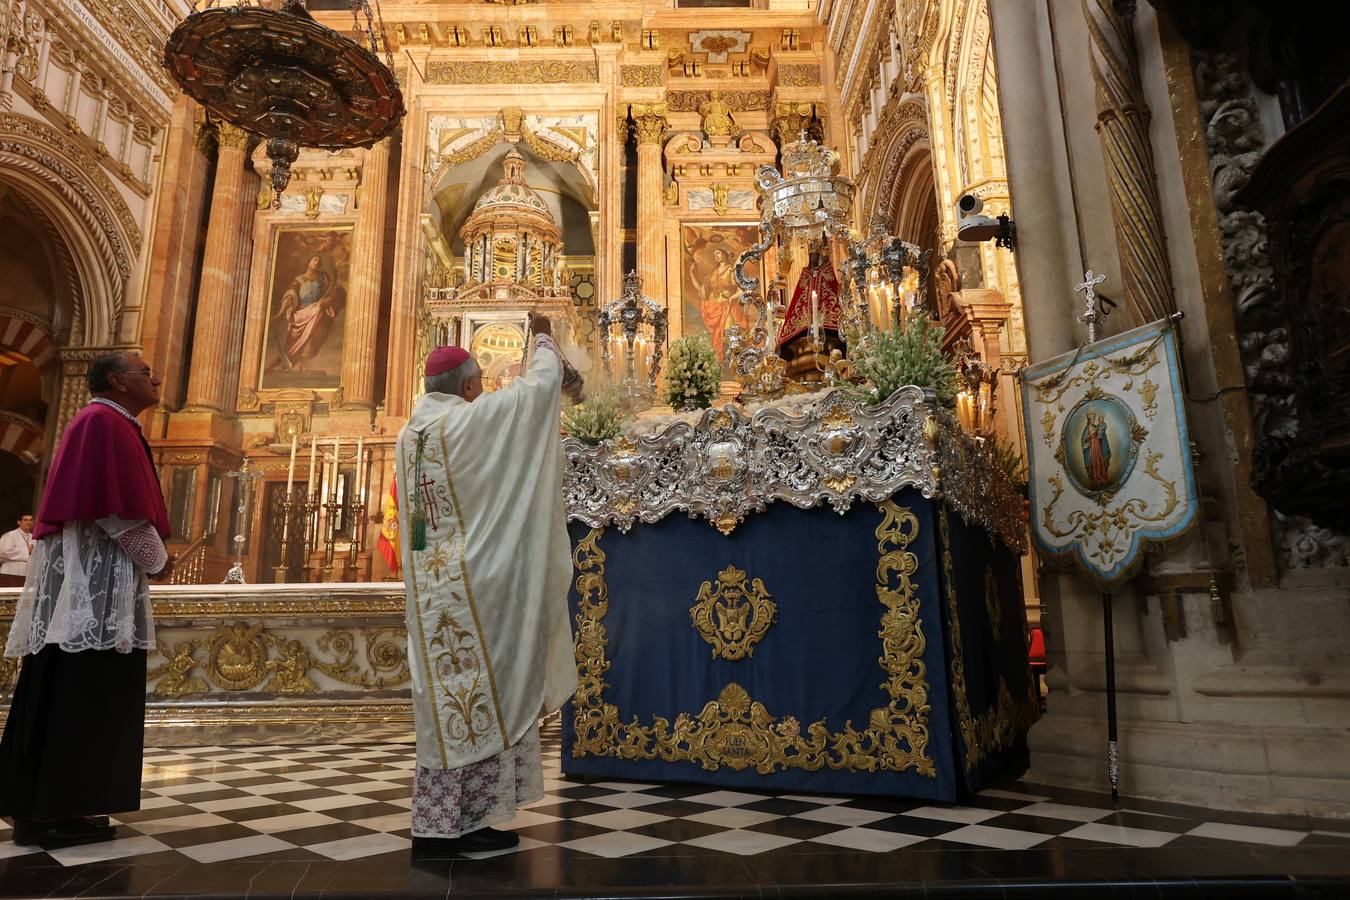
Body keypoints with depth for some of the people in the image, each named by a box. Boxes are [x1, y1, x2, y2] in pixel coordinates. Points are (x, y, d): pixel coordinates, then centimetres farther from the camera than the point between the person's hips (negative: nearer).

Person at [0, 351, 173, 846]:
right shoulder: (105, 422, -11)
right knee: (75, 697, -6)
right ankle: (48, 814, 0)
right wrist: (155, 560, -6)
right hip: (92, 583, -10)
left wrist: (149, 556, 15)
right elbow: (117, 508, -19)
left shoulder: (106, 425, 21)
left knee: (73, 697, 11)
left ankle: (46, 808, 18)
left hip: (90, 582, 10)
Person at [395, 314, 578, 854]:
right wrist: (544, 339, 16)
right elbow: (543, 383, -5)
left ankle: (434, 824, 19)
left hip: (429, 586, 8)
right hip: (474, 584, -8)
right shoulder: (474, 419, -13)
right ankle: (467, 822, 10)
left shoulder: (410, 433, 10)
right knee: (483, 700, 2)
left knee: (445, 701, 12)